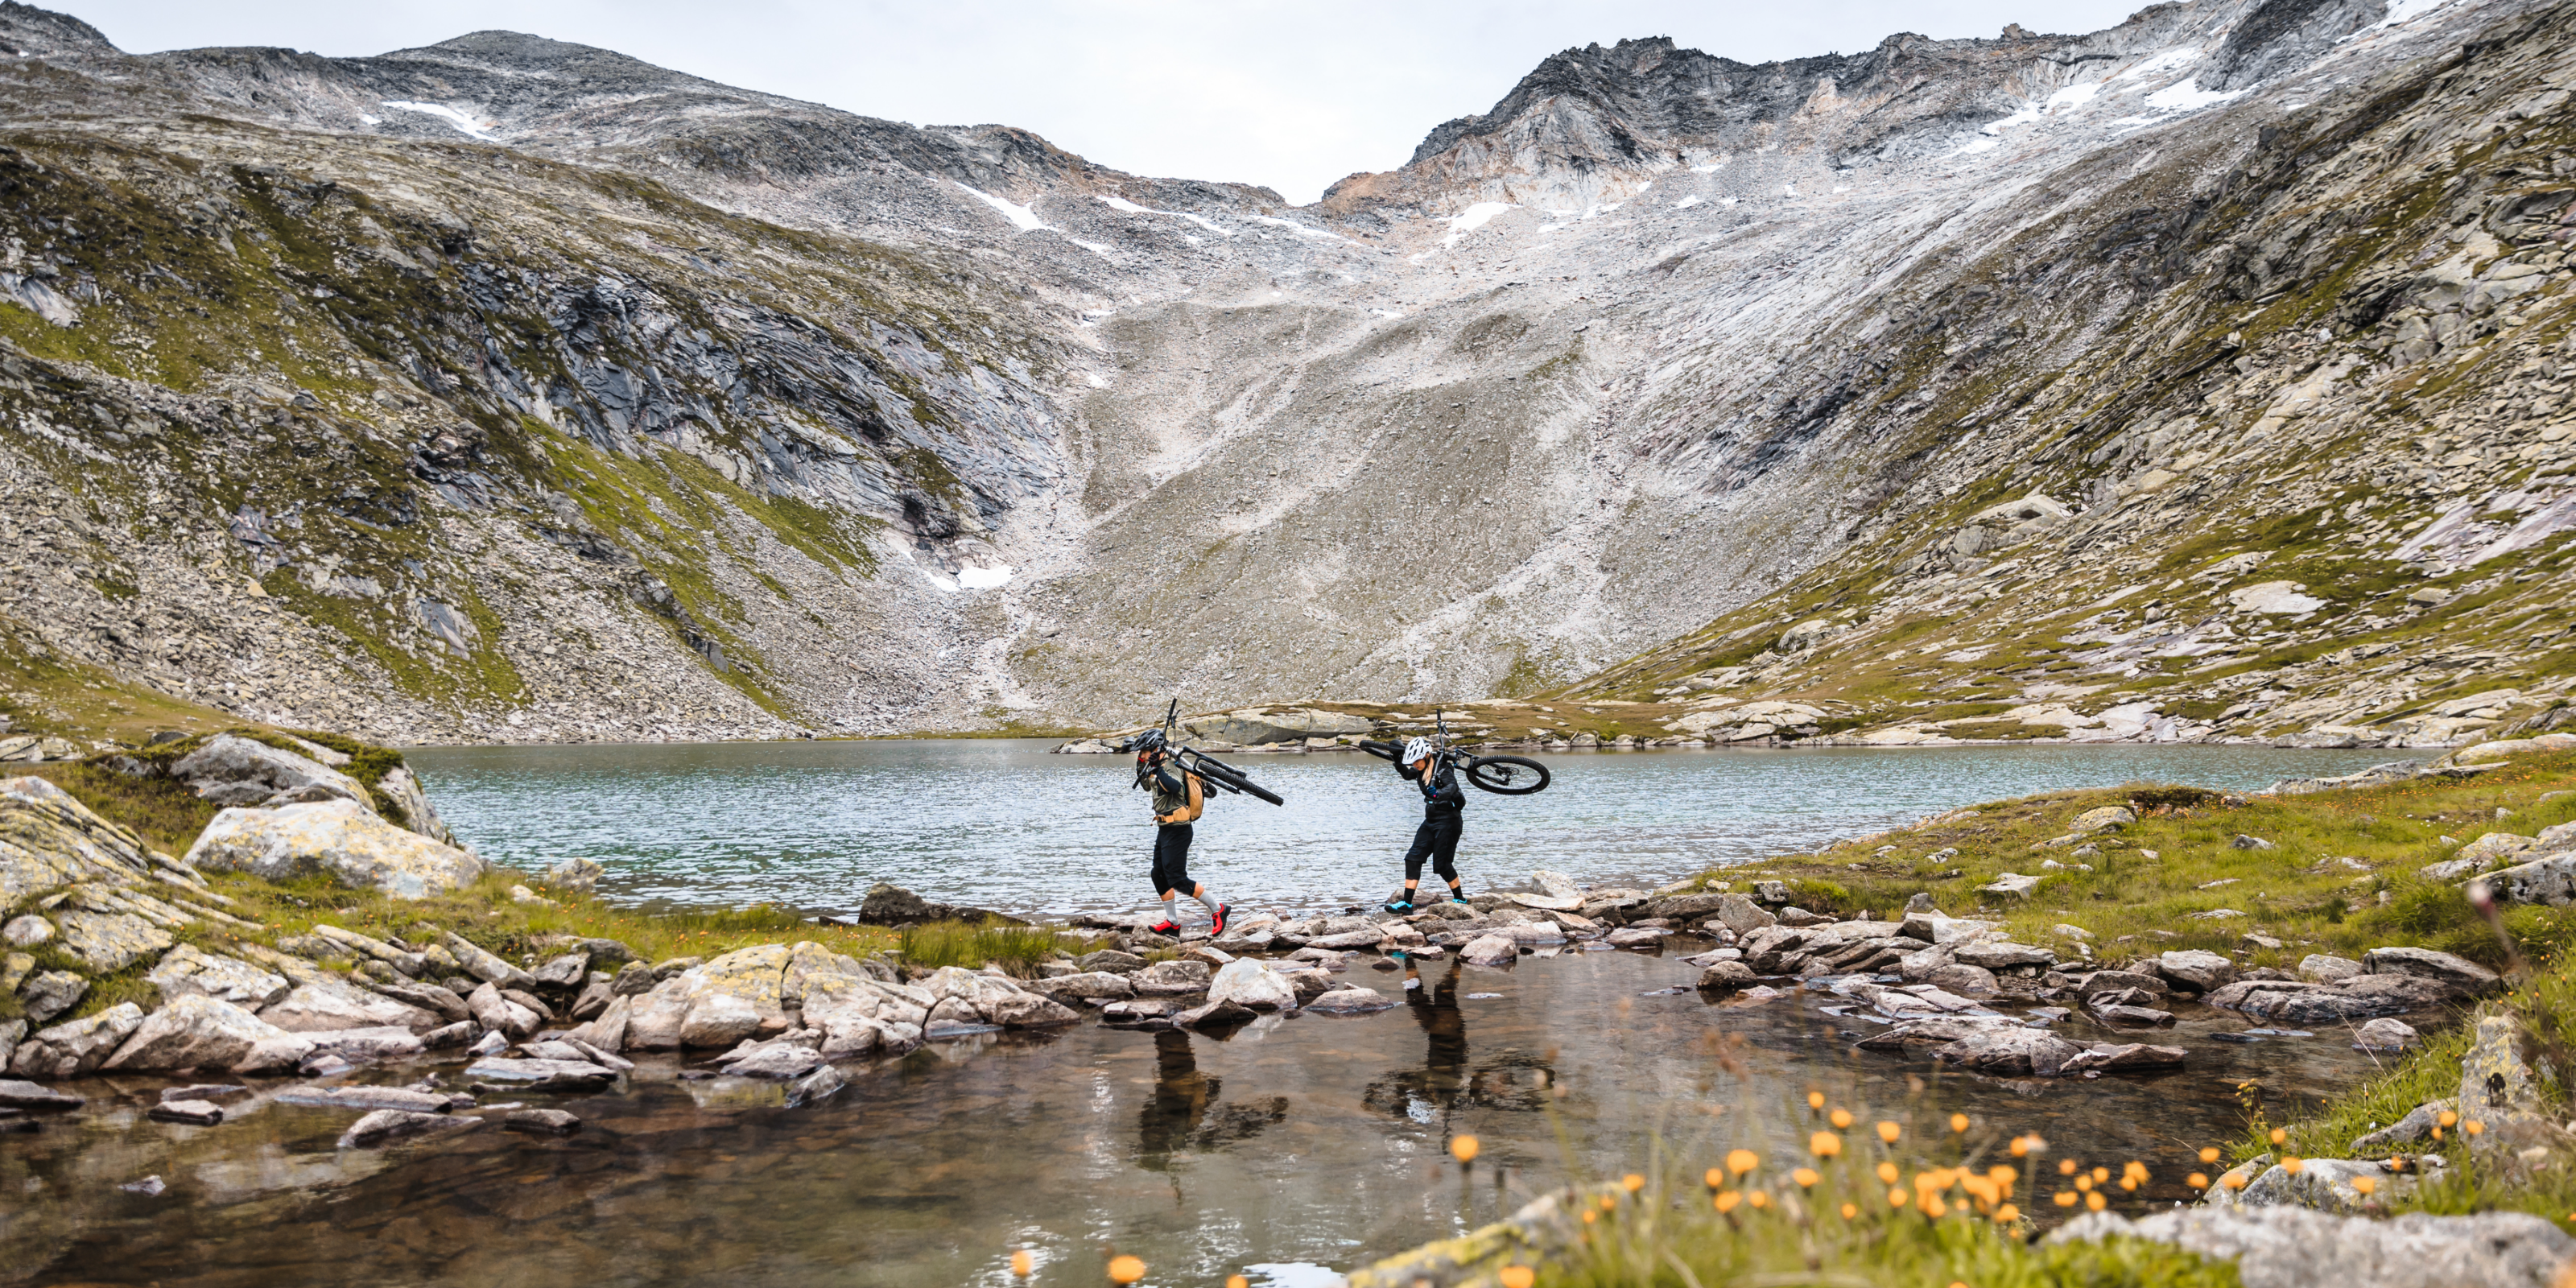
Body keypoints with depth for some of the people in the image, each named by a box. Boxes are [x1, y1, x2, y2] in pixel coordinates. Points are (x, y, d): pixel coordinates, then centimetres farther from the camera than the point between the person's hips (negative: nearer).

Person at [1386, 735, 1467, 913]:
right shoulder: (1422, 769, 5)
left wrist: (1438, 794, -57)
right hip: (1431, 820, 9)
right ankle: (1407, 903, -2)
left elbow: (1452, 786, -36)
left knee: (1442, 864, -5)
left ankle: (1460, 899, 15)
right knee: (1413, 858, -1)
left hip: (1448, 821, -8)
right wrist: (1398, 760, -2)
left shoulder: (1442, 769, -19)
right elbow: (1406, 774, 17)